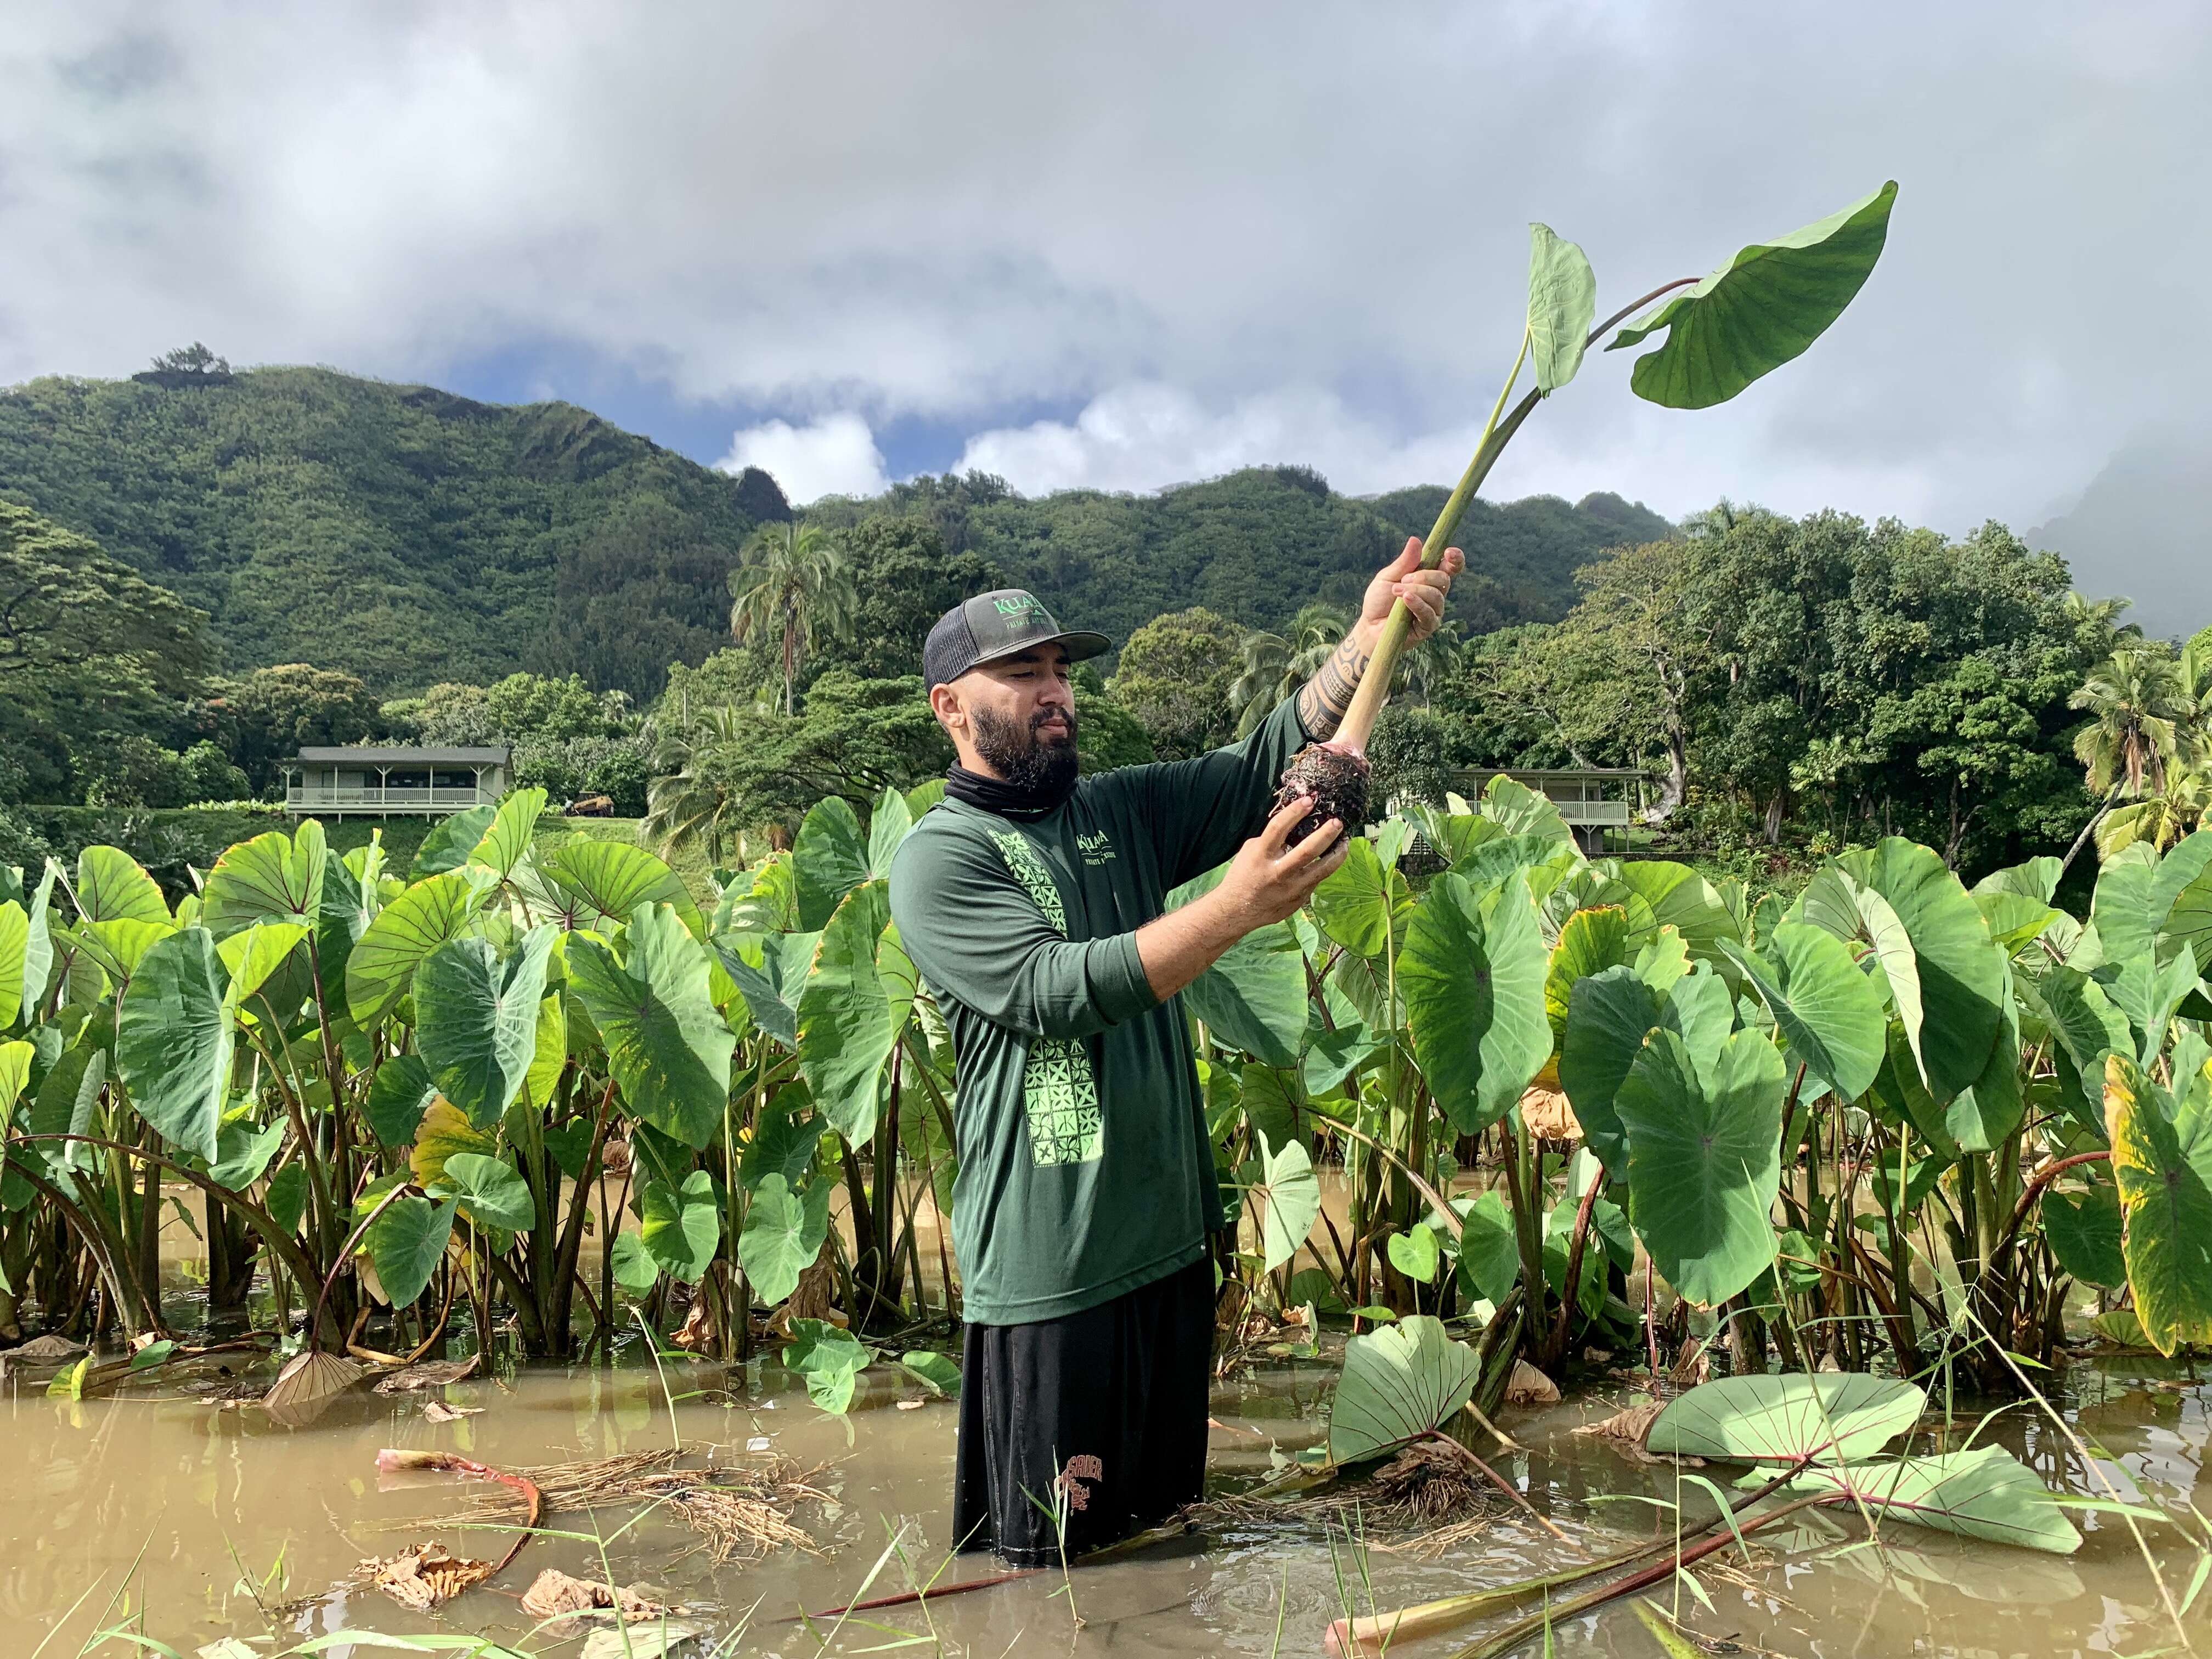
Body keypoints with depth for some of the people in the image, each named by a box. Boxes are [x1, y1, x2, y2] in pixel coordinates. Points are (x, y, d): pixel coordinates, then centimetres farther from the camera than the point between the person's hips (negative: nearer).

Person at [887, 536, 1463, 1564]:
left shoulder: (1123, 811, 8)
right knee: (1055, 1569, 9)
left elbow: (1261, 772, -1)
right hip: (1051, 1275, -6)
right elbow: (1054, 990, -23)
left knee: (1163, 1535, 22)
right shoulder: (937, 859, -11)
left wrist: (1367, 642, -15)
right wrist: (1235, 908, -31)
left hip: (1172, 1240, 6)